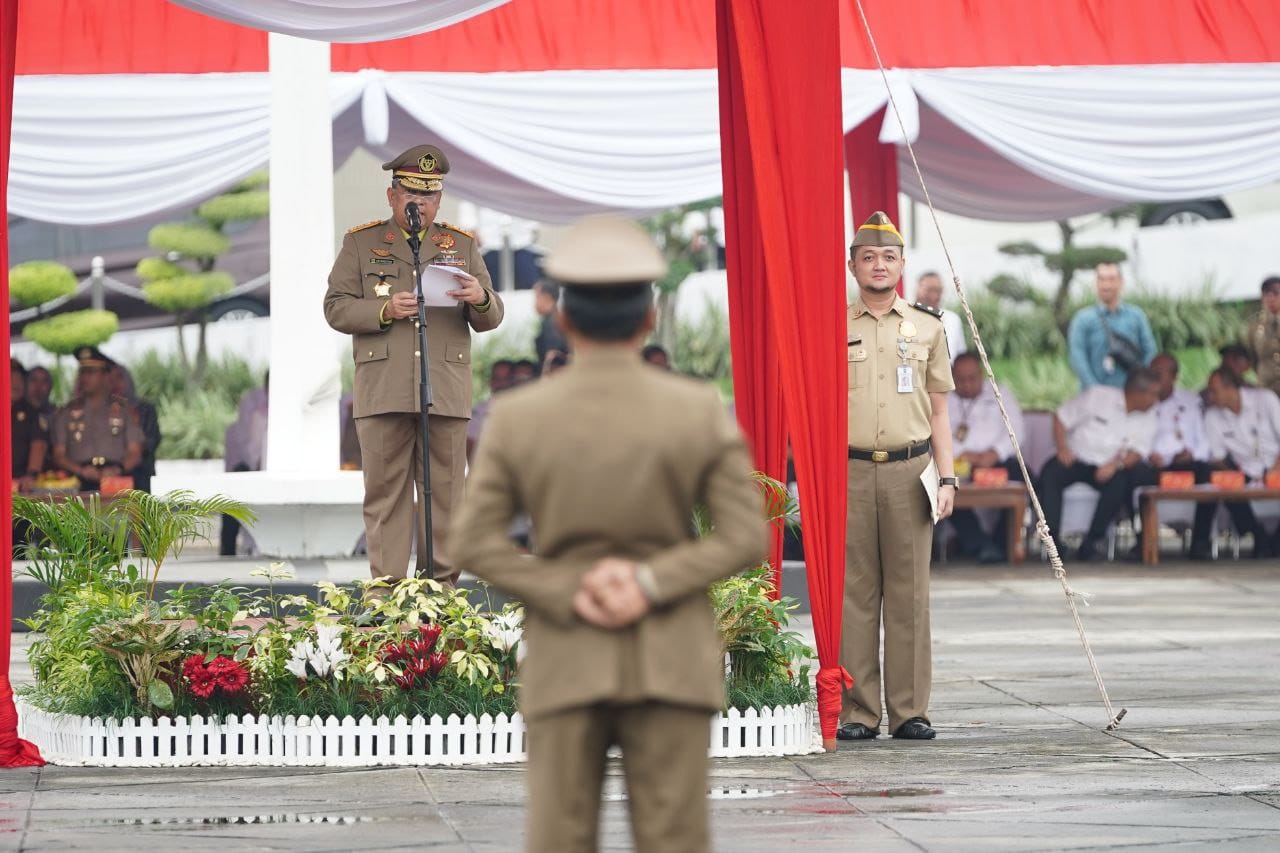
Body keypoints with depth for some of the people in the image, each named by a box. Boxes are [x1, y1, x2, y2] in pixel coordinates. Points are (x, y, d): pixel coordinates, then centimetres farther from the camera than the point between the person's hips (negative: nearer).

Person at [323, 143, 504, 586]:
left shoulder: (462, 246, 14)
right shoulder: (361, 243, 10)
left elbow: (491, 318, 10)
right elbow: (336, 307, 3)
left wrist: (480, 299, -14)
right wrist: (384, 311, -15)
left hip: (446, 394, 1)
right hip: (383, 394, -1)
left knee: (444, 492, 2)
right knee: (385, 492, -1)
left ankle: (440, 584, 7)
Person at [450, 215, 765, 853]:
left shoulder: (515, 417, -5)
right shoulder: (700, 411, -6)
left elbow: (475, 544, -6)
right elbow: (746, 538, -9)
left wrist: (572, 599, -10)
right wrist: (650, 585, -13)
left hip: (566, 660, 0)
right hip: (670, 659, 0)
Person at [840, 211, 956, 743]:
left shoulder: (927, 327, 12)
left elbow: (938, 412, 13)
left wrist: (946, 479, 4)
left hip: (910, 471, 1)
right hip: (850, 473, -1)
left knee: (909, 593, 0)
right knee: (854, 594, -2)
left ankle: (910, 712, 3)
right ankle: (857, 713, 0)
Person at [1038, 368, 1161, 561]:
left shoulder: (1148, 416, 2)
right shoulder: (1097, 396, -6)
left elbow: (1138, 451, -6)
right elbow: (1062, 417, 0)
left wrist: (1116, 464, -25)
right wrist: (1062, 448, -14)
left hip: (1107, 468, 1)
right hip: (1076, 459, -1)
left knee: (1120, 482, -32)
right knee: (1050, 474, -31)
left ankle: (1090, 544, -26)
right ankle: (1053, 539, -30)